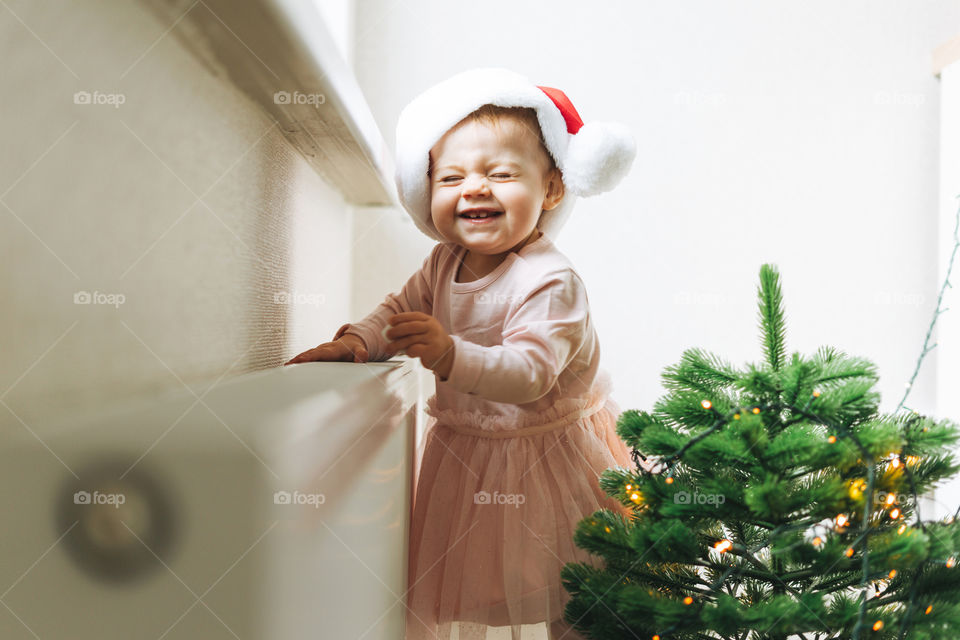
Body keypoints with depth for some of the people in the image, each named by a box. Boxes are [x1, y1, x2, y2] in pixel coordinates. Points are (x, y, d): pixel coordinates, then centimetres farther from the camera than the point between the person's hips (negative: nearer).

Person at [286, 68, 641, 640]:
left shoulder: (549, 281, -26)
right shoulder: (445, 262, -2)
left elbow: (529, 373, -36)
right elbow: (401, 311, 8)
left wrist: (450, 355, -51)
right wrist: (355, 341, -13)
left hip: (544, 453, -7)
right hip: (464, 447, 7)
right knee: (463, 577, 17)